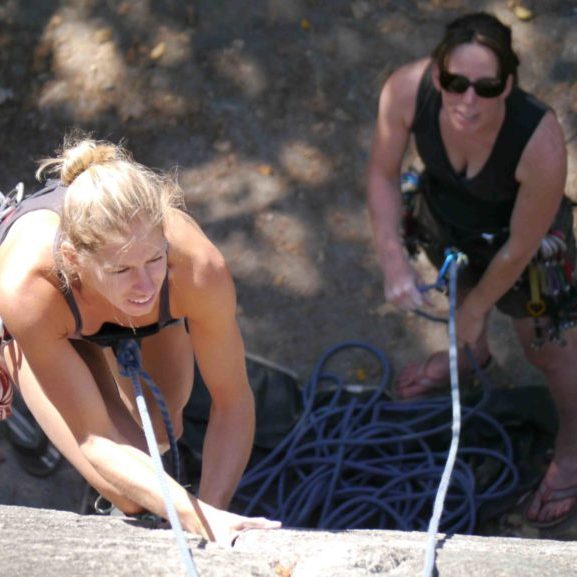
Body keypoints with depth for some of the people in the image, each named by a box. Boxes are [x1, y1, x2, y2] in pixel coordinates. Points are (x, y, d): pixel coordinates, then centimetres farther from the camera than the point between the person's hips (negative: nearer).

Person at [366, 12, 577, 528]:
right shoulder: (406, 91, -37)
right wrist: (393, 259, -24)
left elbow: (518, 250, -27)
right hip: (445, 220, 4)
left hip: (519, 238, -4)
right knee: (459, 289, 36)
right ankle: (472, 355, 73)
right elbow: (383, 175, -16)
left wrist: (476, 309, -12)